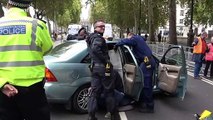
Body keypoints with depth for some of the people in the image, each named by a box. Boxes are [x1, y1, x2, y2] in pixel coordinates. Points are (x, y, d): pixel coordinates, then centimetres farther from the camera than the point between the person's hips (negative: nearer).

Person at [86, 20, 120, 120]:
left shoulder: (91, 37, 18)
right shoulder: (98, 37, -12)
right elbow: (96, 49, -30)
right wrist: (106, 60, -22)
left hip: (94, 67, 9)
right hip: (103, 67, -9)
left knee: (94, 91, 9)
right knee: (109, 91, 3)